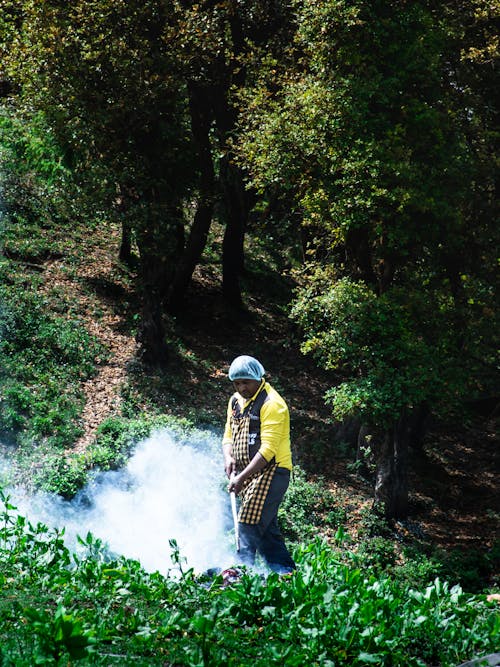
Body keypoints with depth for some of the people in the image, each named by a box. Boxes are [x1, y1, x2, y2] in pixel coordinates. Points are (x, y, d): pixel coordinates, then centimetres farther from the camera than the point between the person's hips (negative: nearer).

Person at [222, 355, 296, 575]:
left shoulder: (272, 404, -15)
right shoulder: (235, 401, 12)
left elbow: (268, 449, -21)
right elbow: (229, 435, 18)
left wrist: (242, 477, -25)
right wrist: (228, 457, -5)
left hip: (272, 471, -9)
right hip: (248, 472, 9)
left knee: (248, 522, -17)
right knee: (266, 526, 11)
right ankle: (284, 569, 17)